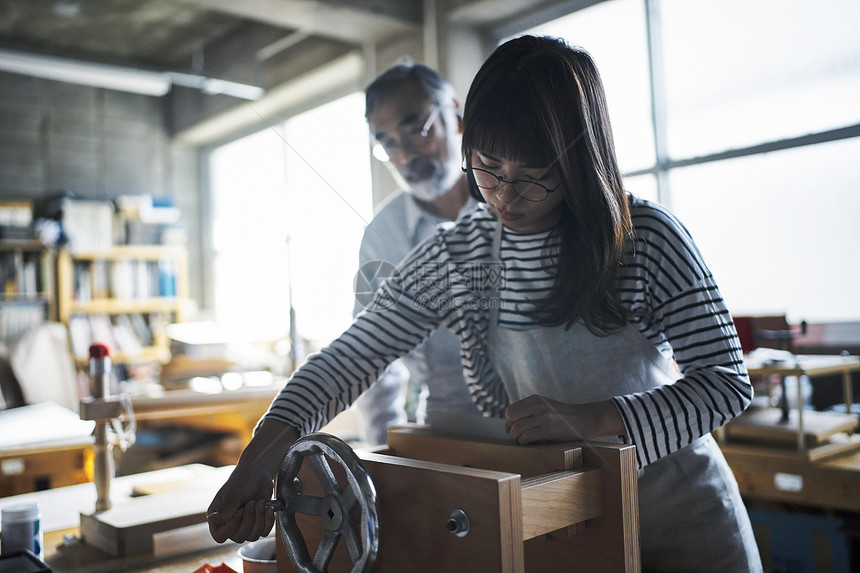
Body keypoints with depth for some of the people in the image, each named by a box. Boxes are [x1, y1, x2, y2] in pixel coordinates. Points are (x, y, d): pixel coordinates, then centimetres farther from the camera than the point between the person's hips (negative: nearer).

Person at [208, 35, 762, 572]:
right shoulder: (453, 256, -11)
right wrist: (266, 450, -28)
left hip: (679, 508, -1)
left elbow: (726, 380, -16)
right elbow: (355, 354, -12)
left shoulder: (649, 236, -18)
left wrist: (590, 417, -30)